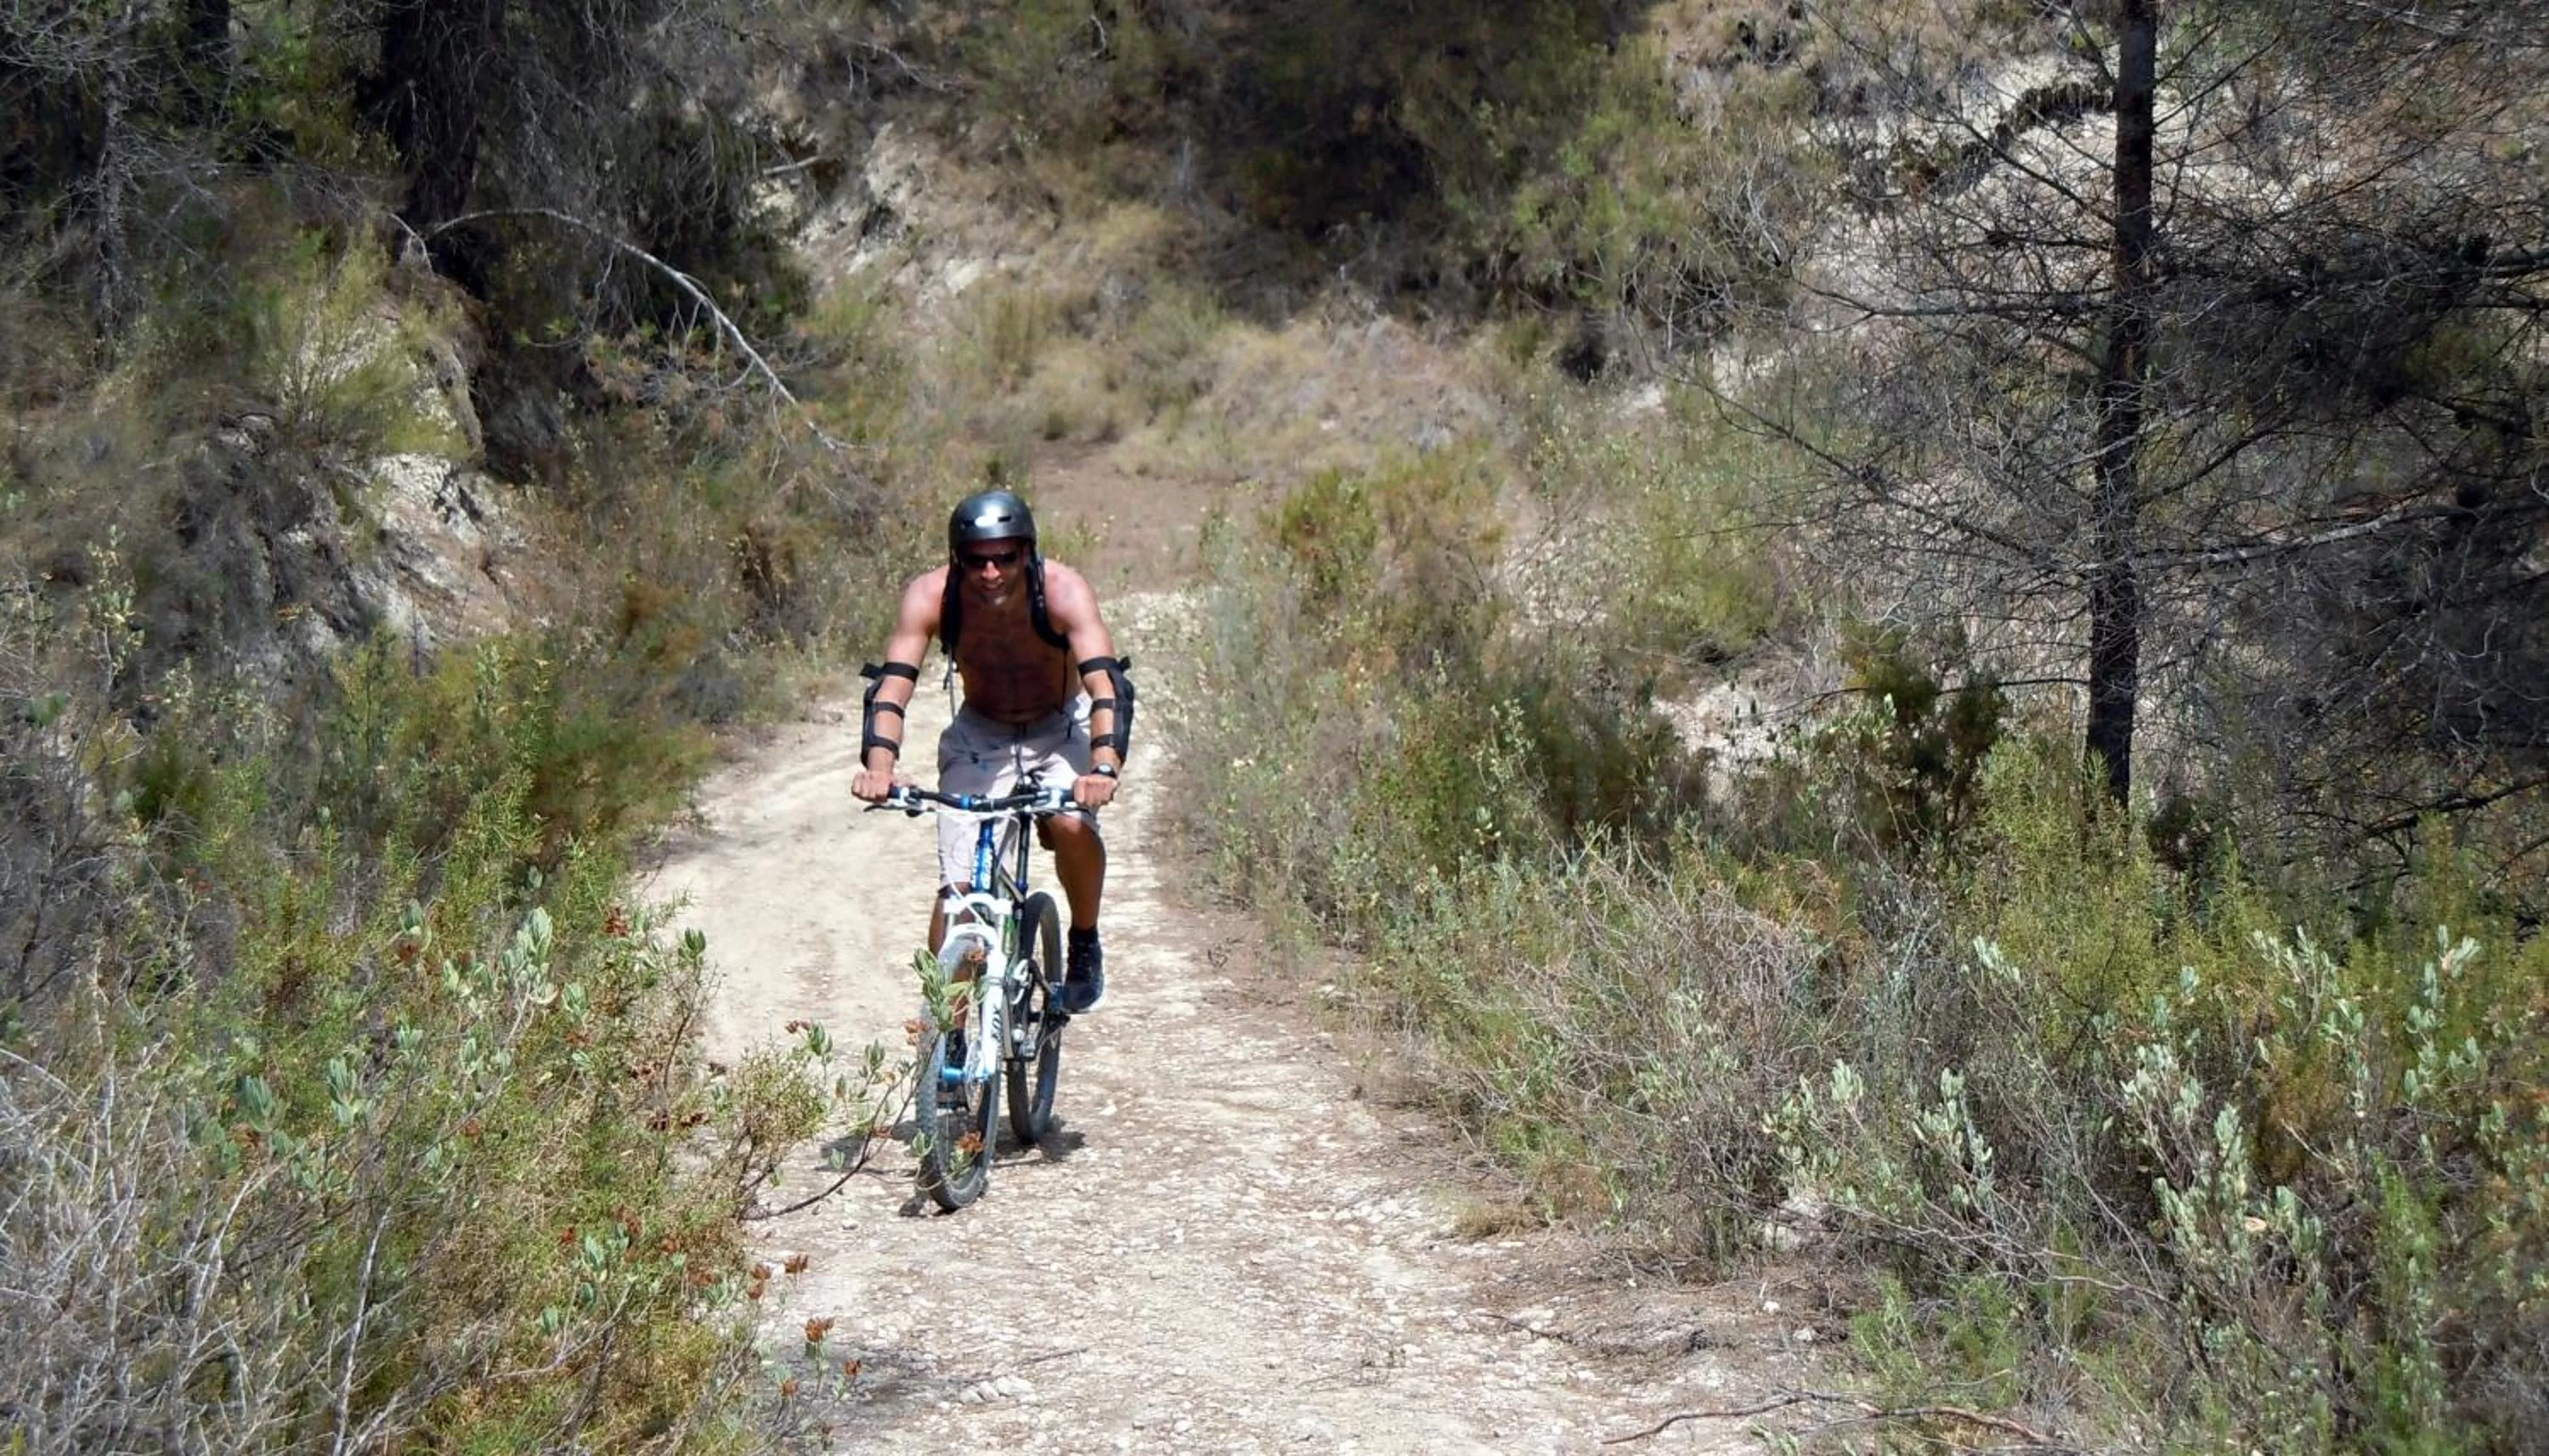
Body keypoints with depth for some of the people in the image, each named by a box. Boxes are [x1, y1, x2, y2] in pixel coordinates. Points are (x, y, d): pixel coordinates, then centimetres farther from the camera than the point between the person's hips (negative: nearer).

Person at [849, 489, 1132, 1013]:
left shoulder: (1062, 590, -28)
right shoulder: (930, 595, -24)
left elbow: (1108, 684, -38)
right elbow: (890, 687, -31)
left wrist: (1105, 766, -56)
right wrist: (878, 767, -50)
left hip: (1062, 729, -1)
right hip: (979, 735, 1)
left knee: (1072, 824, -30)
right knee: (957, 887, -12)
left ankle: (1085, 944, -2)